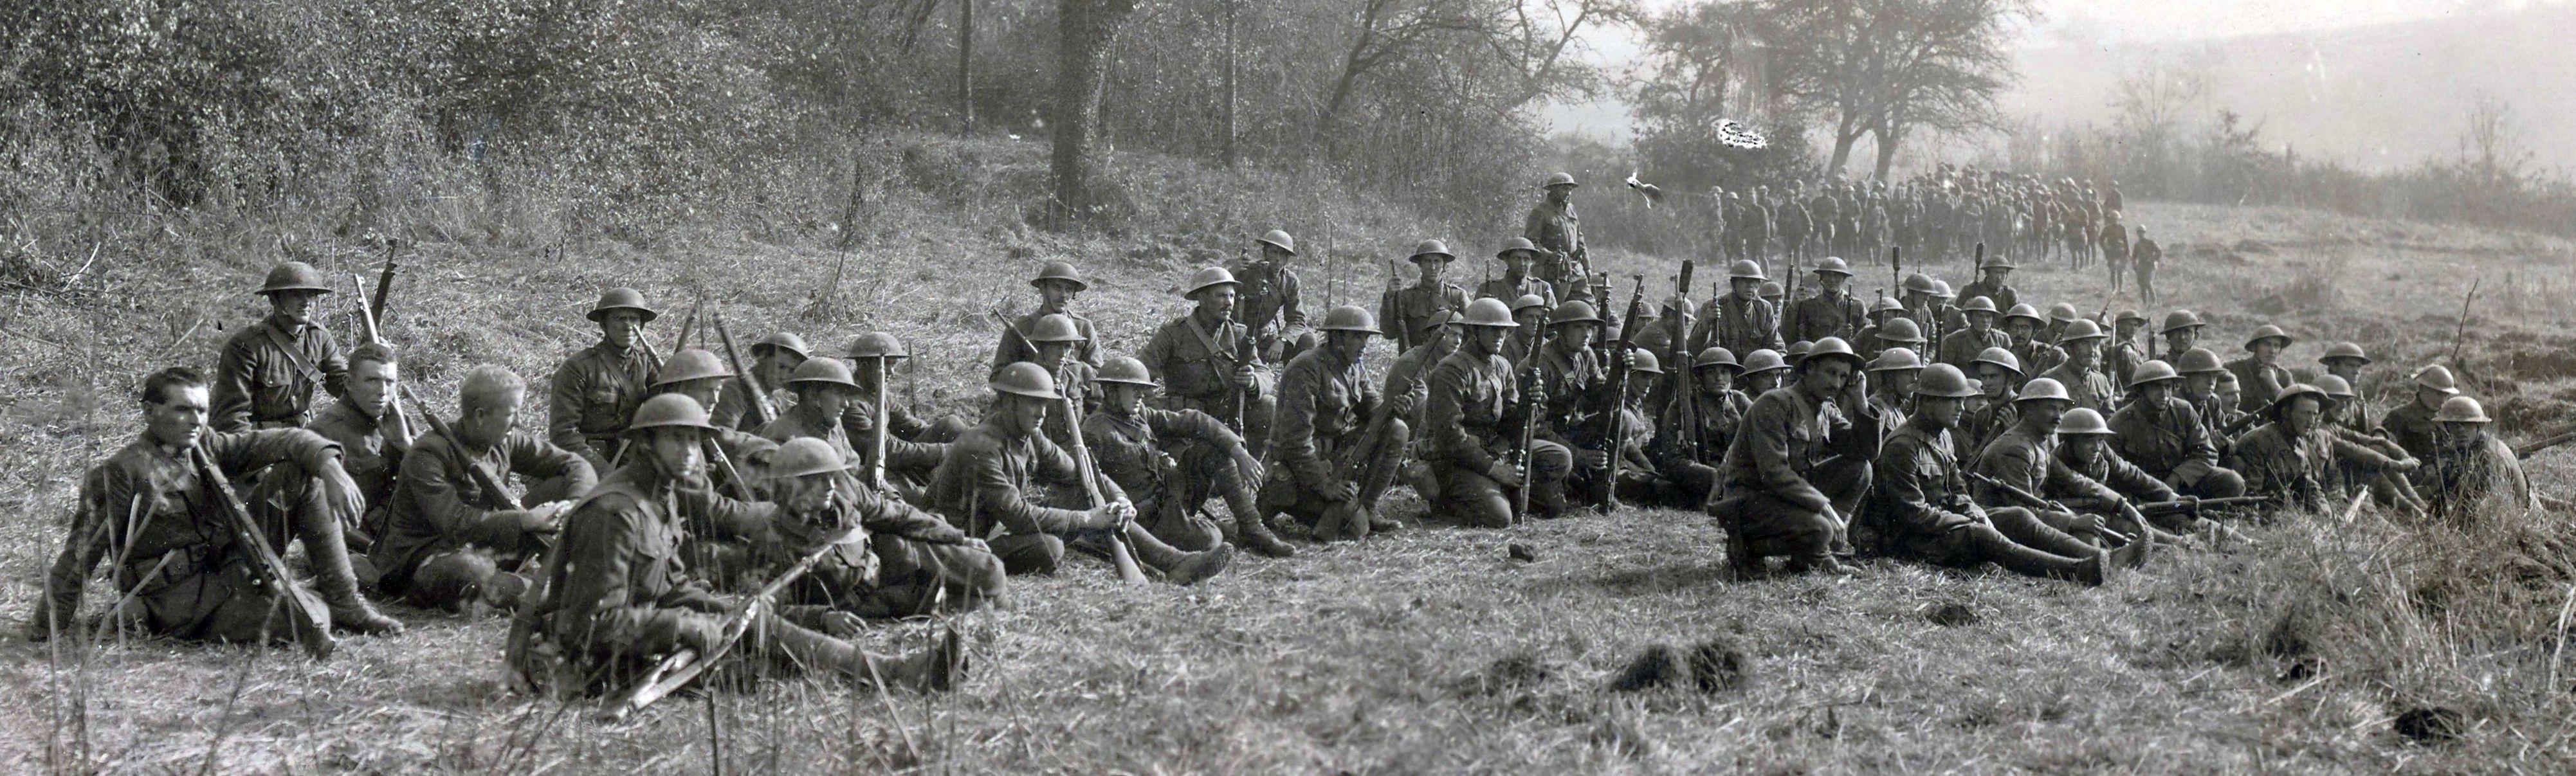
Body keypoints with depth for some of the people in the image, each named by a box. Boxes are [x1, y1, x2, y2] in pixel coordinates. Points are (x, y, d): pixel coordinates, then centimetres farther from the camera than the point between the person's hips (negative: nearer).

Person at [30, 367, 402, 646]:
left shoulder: (208, 448, 9)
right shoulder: (120, 473, -9)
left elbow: (285, 441, 4)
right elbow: (80, 555, -9)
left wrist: (329, 466, -17)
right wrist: (45, 629, -8)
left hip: (237, 566, 8)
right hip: (186, 602, -8)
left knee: (303, 474, -1)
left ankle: (345, 601, -2)